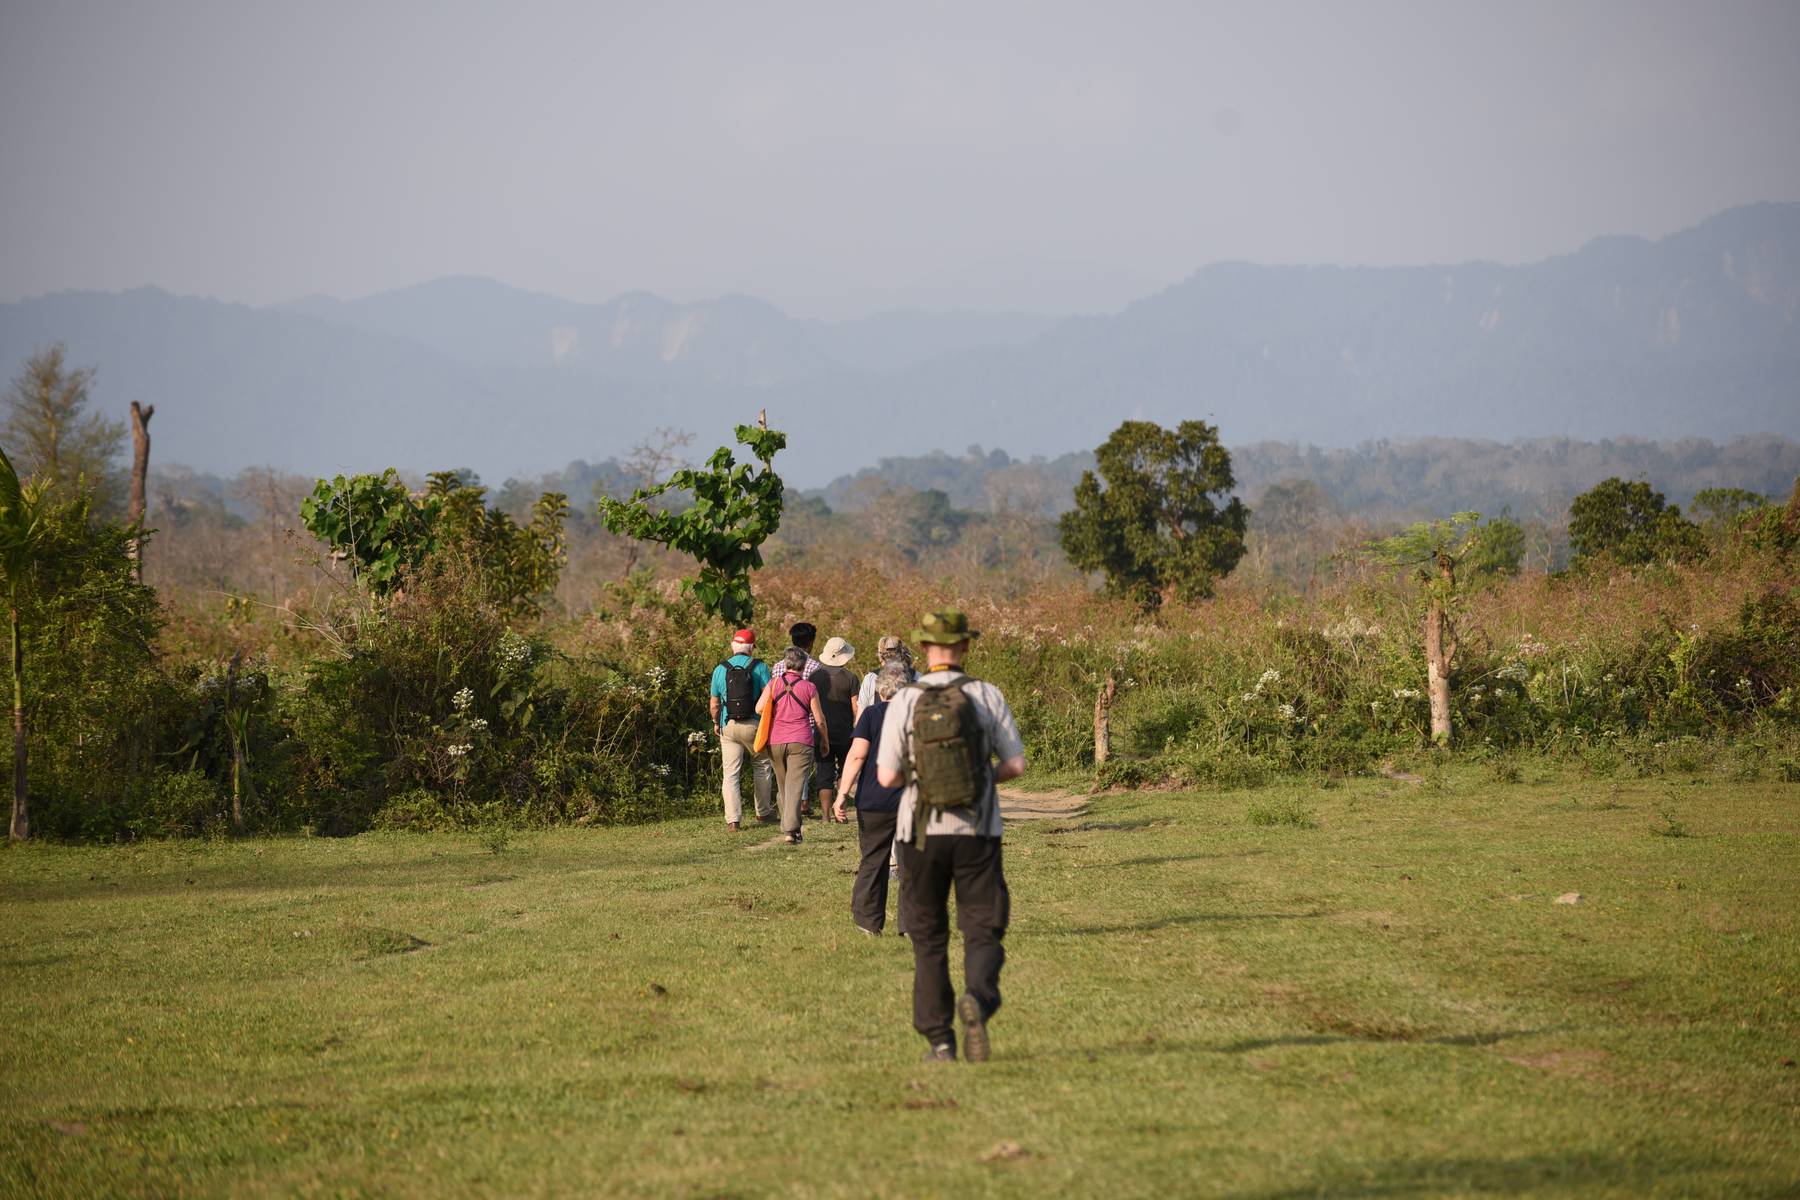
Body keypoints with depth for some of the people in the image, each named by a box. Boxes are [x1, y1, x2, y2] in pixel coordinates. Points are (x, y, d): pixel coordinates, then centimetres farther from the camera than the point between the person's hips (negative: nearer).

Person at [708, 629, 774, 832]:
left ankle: (733, 820, -6)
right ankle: (763, 813, 24)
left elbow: (714, 703, 9)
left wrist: (716, 723, 25)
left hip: (729, 727, 1)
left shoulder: (720, 670, 5)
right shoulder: (759, 667, -2)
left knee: (731, 774, 1)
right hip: (754, 725, -1)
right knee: (762, 768, 17)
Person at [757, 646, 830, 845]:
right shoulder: (809, 688, -2)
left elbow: (759, 708, -6)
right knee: (795, 786, -7)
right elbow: (819, 719, 2)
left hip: (775, 741, 2)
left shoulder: (774, 683, 0)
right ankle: (790, 830, -19)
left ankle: (789, 827, 27)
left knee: (783, 786, 18)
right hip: (801, 742, -2)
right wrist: (825, 740, 18)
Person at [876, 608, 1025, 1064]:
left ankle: (940, 1039, 12)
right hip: (977, 834, 0)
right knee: (983, 933, 4)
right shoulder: (987, 697, -4)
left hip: (923, 835, 0)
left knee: (928, 940, 13)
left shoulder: (904, 703, -6)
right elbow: (1016, 765, -3)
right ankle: (977, 999, -26)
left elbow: (887, 777, -7)